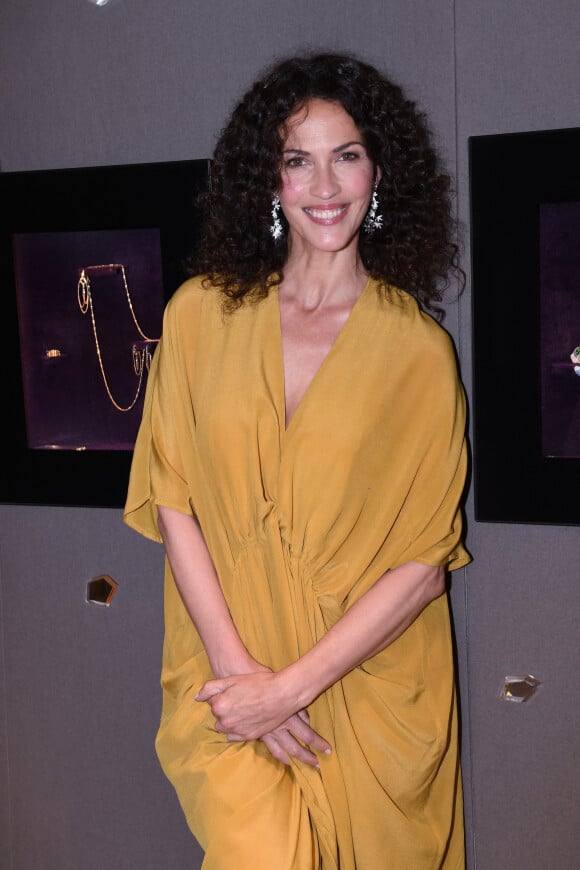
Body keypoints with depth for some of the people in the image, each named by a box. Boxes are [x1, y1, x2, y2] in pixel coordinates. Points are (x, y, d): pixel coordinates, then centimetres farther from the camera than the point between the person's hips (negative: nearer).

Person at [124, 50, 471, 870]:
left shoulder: (418, 347, -3)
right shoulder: (201, 313, 0)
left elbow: (425, 561, -6)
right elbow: (172, 499, -1)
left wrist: (293, 685, -12)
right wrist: (235, 663, -9)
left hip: (374, 688, 0)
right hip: (229, 673, 0)